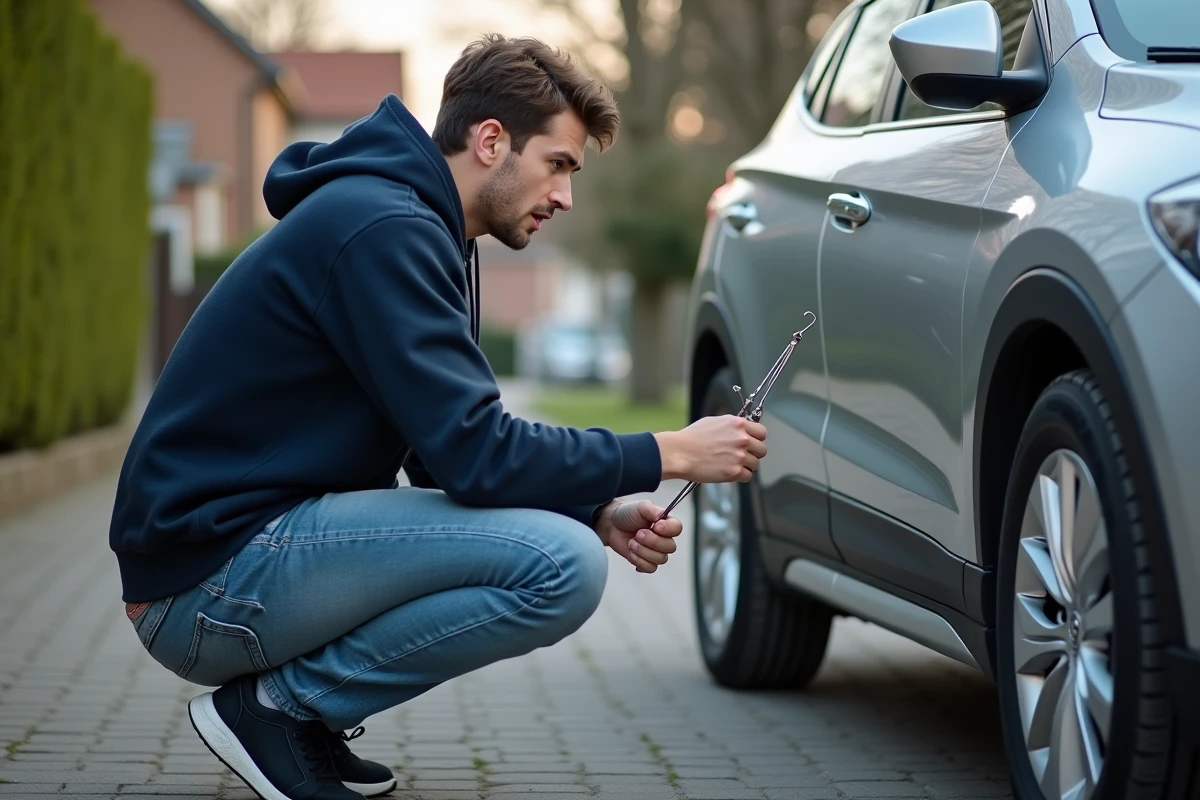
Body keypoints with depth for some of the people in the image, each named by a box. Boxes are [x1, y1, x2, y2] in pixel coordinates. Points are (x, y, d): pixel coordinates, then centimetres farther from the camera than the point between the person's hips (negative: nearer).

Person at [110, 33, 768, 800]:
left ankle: (293, 698, 9)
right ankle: (281, 704, -8)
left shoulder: (425, 234, 15)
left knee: (573, 534, 16)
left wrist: (602, 512, 0)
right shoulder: (382, 229, -17)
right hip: (209, 576, -10)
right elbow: (475, 456, -22)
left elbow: (450, 451, 15)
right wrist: (666, 455, -13)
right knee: (561, 567, -21)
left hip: (258, 544, 10)